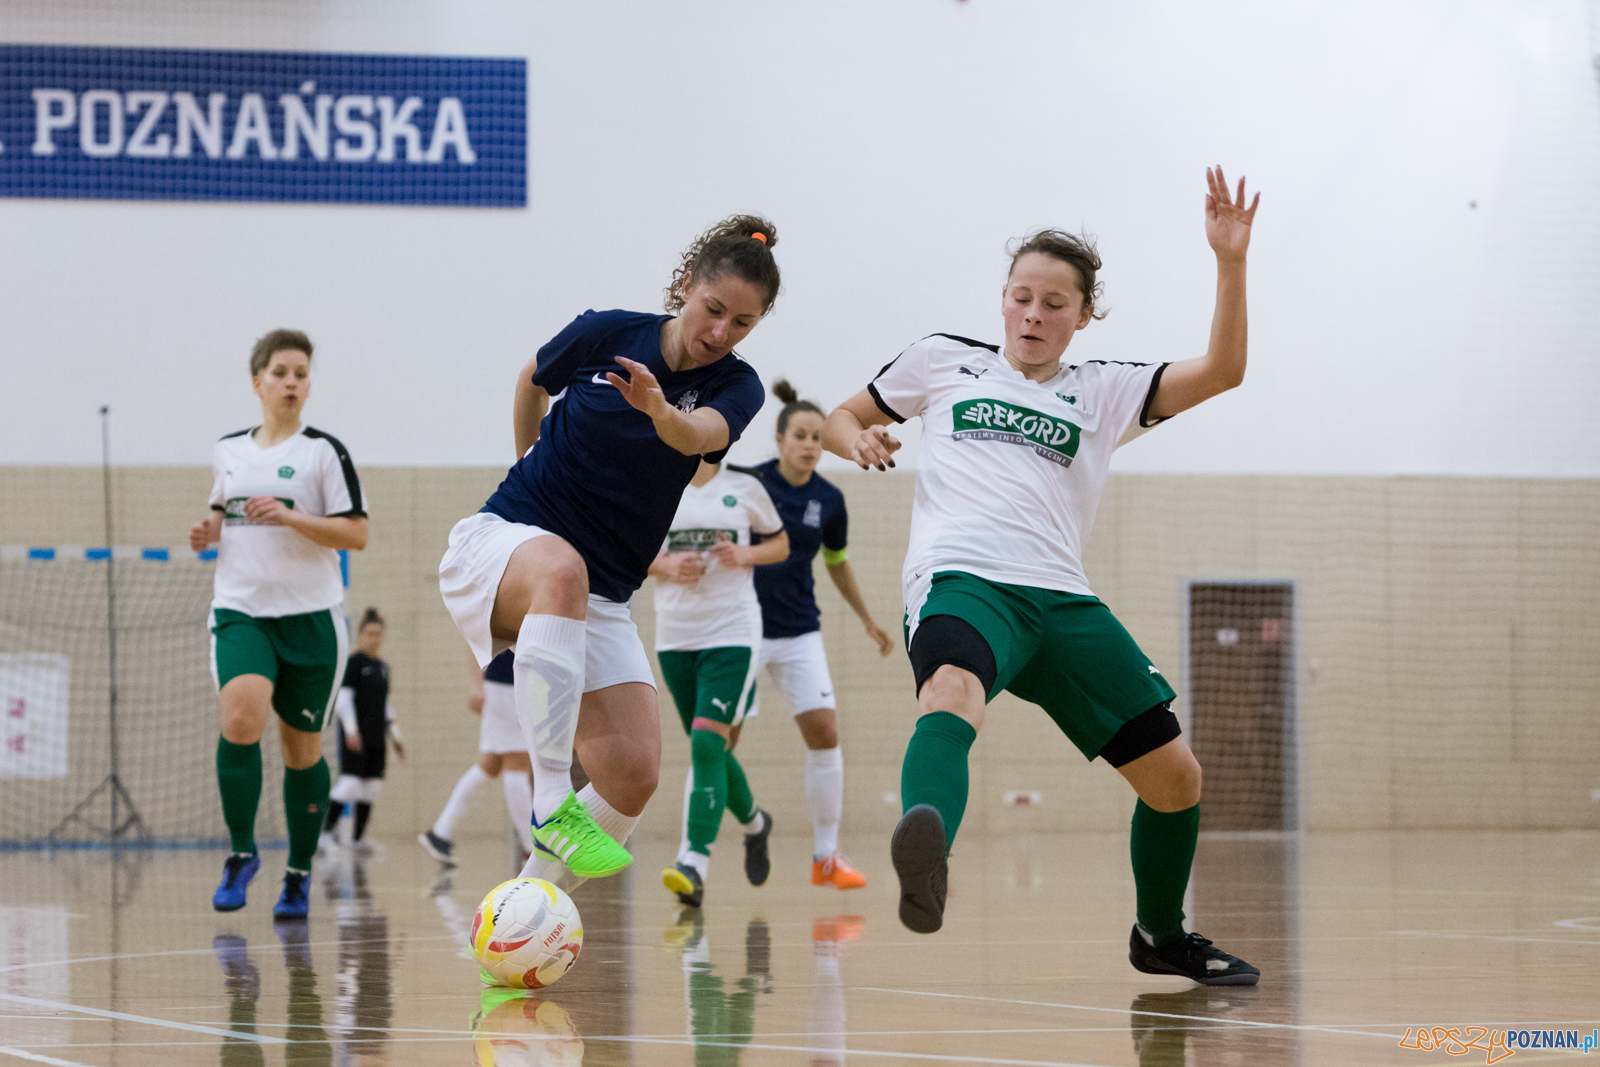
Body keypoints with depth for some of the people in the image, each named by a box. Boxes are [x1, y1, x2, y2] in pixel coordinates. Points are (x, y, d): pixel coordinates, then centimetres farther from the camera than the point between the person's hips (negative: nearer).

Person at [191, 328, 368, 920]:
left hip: (310, 614, -2)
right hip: (240, 609, 2)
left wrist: (289, 516, -19)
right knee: (242, 716, -23)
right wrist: (209, 532, 5)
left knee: (302, 746, 4)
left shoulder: (324, 451, -3)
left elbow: (356, 533, -7)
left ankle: (299, 875, 19)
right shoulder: (228, 450, 10)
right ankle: (241, 852, -9)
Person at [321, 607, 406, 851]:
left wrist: (396, 735, 22)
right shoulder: (353, 663, -5)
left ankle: (358, 840, 11)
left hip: (376, 739, 7)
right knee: (350, 782, -16)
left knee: (371, 788, 5)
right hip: (355, 737, -7)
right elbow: (343, 699, -11)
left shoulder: (383, 667, 16)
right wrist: (350, 729, -20)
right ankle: (327, 831, -11)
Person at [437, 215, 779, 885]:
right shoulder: (605, 333, -4)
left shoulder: (734, 387, -2)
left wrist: (660, 411, -49)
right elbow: (533, 380, 19)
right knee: (561, 569, -41)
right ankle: (552, 806, -45)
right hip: (501, 540, -3)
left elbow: (699, 437, -27)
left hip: (601, 598, 3)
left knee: (633, 776, -14)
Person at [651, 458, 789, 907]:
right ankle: (753, 822, 40)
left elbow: (781, 543, 12)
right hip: (675, 635, 3)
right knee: (708, 751, 11)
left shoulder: (744, 488, 1)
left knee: (707, 742, -18)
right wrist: (666, 565, -9)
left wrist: (745, 555, -9)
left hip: (733, 633, -3)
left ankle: (695, 864, -23)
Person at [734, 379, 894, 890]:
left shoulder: (829, 500, 4)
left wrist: (868, 621, 25)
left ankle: (826, 856, 3)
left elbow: (838, 564, 20)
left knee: (825, 734, -7)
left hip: (799, 633, 3)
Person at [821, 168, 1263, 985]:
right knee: (953, 692, -40)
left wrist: (1230, 261, -2)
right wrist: (855, 440, 5)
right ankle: (926, 856, -71)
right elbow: (838, 419, 29)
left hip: (1061, 601, 4)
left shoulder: (1102, 392, 21)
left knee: (1175, 775, 3)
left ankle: (1160, 935, 30)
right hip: (961, 581, -4)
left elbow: (1221, 371, 9)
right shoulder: (943, 361, 21)